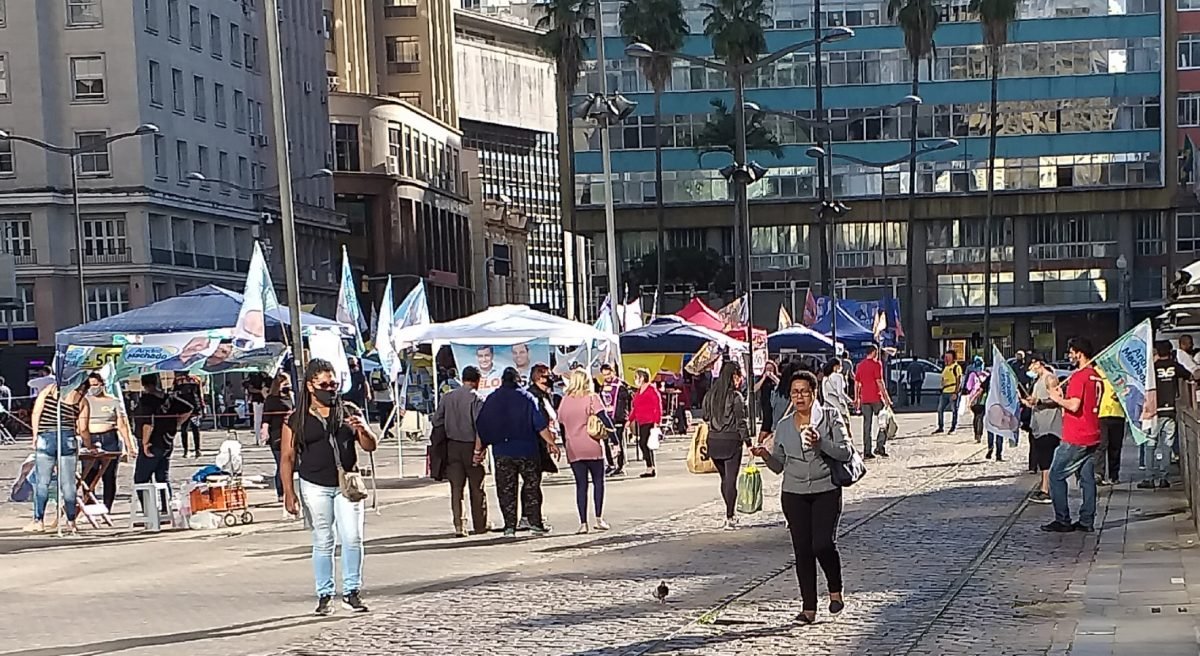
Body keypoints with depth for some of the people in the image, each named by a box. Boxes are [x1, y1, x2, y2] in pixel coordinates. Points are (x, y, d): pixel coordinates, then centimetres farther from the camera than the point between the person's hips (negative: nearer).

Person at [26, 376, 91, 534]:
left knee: (42, 481, 4)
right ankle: (71, 523, 10)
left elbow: (36, 412, 2)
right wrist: (90, 445, 21)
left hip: (46, 438, 0)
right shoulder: (82, 401, 8)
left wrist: (35, 435, 6)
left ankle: (38, 521, 3)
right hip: (68, 439, 0)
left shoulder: (49, 389, 10)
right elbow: (82, 429, 4)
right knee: (68, 483, 6)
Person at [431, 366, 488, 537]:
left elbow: (437, 420, 4)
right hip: (471, 446, -3)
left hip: (452, 446, 4)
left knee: (456, 487, 5)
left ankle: (458, 525, -2)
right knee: (476, 488, 9)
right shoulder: (476, 399, -11)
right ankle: (479, 525, 16)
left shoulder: (447, 397, 4)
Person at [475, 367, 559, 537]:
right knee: (532, 485, 10)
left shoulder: (492, 399, 4)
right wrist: (551, 442, 1)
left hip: (502, 452, 1)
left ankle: (510, 526, 1)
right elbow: (540, 424, -6)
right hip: (527, 451, -1)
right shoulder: (526, 397, -2)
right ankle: (535, 522, 7)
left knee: (506, 490, 5)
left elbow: (481, 427, 4)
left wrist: (478, 450, 11)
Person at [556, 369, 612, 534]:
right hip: (592, 447, -3)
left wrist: (566, 446, 20)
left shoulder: (565, 400, 7)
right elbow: (605, 419, -12)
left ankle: (583, 523, 0)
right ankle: (599, 519, 6)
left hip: (573, 450, 3)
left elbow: (562, 426, 12)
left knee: (581, 485, 6)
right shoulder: (592, 398, -4)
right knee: (598, 481, 12)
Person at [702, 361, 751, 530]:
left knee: (724, 478, 17)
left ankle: (730, 514, 26)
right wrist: (748, 442, -6)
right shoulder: (736, 397, -10)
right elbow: (741, 422, -11)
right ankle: (729, 518, -1)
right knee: (731, 480, 0)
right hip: (731, 441, -5)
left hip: (713, 441, 5)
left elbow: (706, 417, 10)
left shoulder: (710, 395, 5)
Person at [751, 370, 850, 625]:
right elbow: (779, 465, 14)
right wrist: (765, 455, -7)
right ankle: (809, 607, 7)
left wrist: (820, 443, -22)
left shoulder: (830, 419, 1)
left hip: (826, 491, -3)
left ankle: (835, 590, 14)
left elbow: (845, 452, -7)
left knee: (823, 544, -14)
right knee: (802, 549, 1)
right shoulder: (783, 426, 10)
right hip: (794, 493, 3)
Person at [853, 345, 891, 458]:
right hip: (876, 398, -5)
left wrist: (856, 398, 19)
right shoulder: (876, 365, -8)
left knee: (867, 425, 7)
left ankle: (867, 451, 4)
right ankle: (880, 447, -4)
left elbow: (856, 383, 13)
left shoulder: (860, 365, 11)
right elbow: (879, 382, -13)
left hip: (864, 399, 6)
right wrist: (886, 397, -10)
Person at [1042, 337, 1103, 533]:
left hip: (1075, 439, -9)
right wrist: (1063, 398, 14)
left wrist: (1057, 398, -8)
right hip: (1092, 437, 9)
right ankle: (1086, 521, 12)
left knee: (1056, 475, -1)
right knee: (1087, 478, 11)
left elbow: (1074, 406, -24)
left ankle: (1062, 521, -2)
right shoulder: (1097, 378, 12)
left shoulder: (1078, 376, -16)